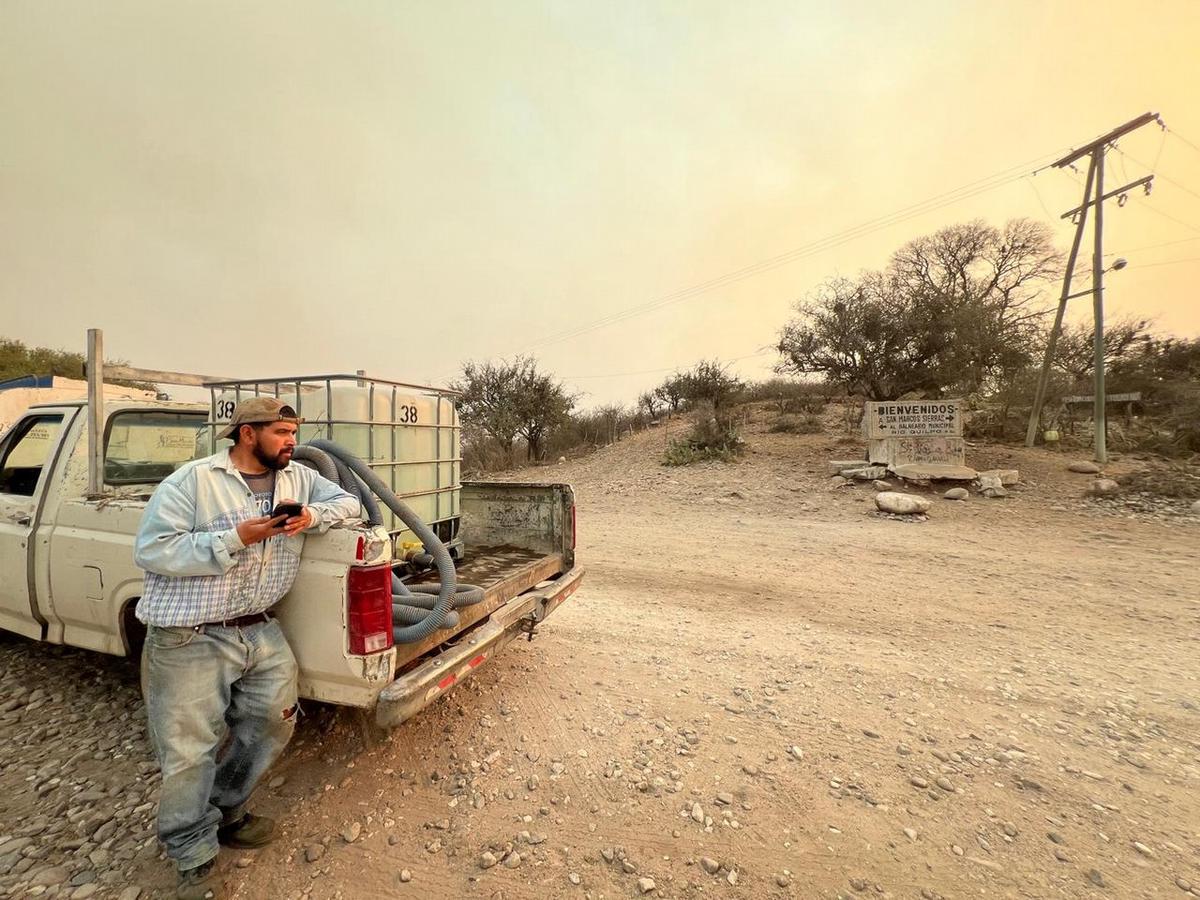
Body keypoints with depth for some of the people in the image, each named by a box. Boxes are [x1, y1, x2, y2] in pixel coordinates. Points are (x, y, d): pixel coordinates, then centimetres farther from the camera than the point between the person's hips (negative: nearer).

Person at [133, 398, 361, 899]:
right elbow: (150, 550, -13)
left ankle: (226, 812, 40)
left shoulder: (298, 478, 5)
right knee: (189, 751, 5)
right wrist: (236, 538, -23)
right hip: (190, 640, -5)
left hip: (261, 633, 6)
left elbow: (348, 502, 8)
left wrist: (312, 516, -13)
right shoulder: (193, 480, -11)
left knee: (275, 721, 13)